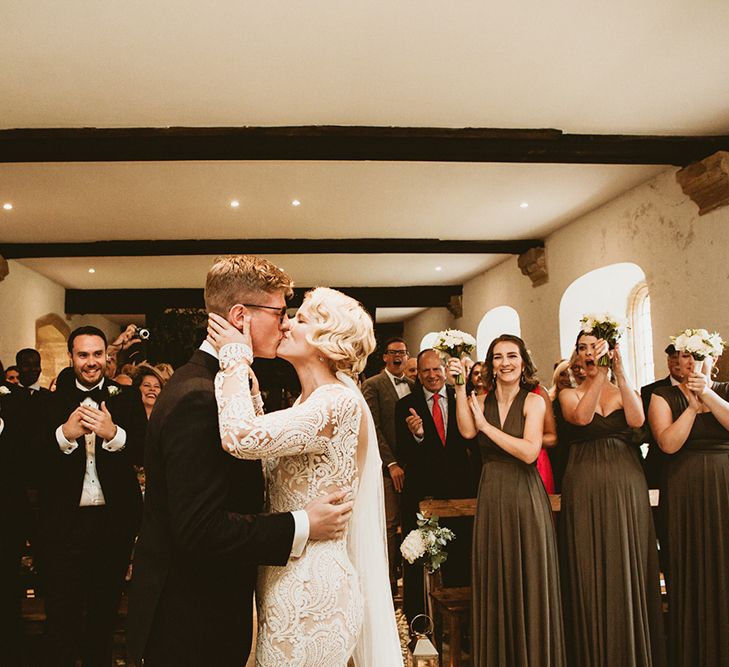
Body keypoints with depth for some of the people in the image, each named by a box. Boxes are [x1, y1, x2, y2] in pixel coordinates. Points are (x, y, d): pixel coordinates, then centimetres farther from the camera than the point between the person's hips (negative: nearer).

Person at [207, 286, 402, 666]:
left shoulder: (338, 402, -22)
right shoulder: (313, 400, 9)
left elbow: (242, 437, -36)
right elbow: (271, 463, 8)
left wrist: (236, 358, -21)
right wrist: (252, 393, 3)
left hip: (308, 591, -9)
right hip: (290, 577, 9)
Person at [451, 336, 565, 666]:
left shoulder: (534, 401, -4)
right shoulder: (482, 400, 7)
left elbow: (529, 452, -16)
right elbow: (467, 431, -13)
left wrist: (486, 425, -13)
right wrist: (460, 387, -16)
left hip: (525, 496, -3)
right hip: (491, 497, 3)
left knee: (529, 581, 5)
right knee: (494, 583, 10)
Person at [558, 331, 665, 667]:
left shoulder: (624, 390, 10)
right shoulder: (569, 394, 6)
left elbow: (637, 419, -11)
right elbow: (582, 417, -16)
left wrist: (619, 371, -14)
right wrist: (600, 375, -18)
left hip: (626, 487, 1)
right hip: (585, 488, -1)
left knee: (628, 570, 5)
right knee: (590, 573, 2)